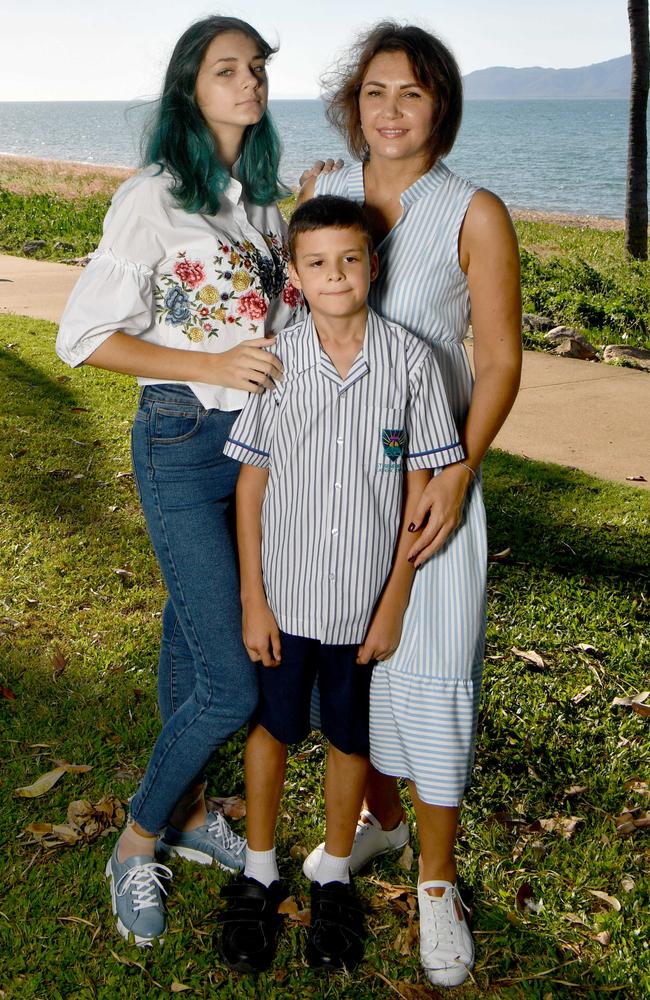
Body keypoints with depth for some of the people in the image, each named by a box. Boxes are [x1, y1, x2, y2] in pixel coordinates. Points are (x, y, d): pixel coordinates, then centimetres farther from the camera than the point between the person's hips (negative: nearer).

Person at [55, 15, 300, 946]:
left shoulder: (264, 198, 10)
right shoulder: (154, 199, -11)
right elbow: (84, 337, -12)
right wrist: (211, 368, -18)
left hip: (259, 438, 7)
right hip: (184, 443, -6)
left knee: (193, 634, 18)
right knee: (232, 685, -6)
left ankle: (189, 812, 36)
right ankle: (138, 842, 17)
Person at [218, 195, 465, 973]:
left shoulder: (410, 361, -10)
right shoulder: (274, 361, -8)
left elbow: (419, 489, -5)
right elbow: (251, 484, -2)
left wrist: (395, 604, -5)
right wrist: (252, 599, -4)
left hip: (366, 600, 0)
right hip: (284, 594, 1)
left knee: (350, 736, 15)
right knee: (272, 725, 15)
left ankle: (334, 877, 38)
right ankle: (259, 872, 38)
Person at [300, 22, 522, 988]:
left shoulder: (476, 215, -8)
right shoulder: (322, 192, 4)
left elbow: (501, 361, -6)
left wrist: (459, 474, -19)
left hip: (428, 473, -4)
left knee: (431, 668, -2)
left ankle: (436, 881, 17)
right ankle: (378, 814, 39)